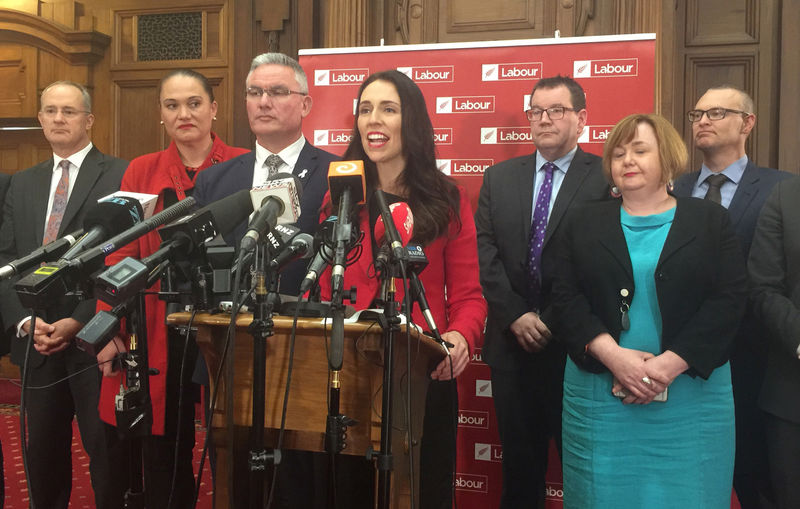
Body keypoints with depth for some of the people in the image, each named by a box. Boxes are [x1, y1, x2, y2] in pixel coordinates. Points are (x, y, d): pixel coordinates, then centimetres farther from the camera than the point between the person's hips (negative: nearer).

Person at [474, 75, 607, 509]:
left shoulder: (605, 178, -4)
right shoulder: (499, 177, 10)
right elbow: (485, 251, 2)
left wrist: (557, 321, -13)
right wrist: (515, 315, -8)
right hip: (512, 341, 4)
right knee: (519, 456, 15)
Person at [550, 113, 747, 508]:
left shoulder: (710, 220, 6)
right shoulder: (583, 222, 9)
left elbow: (729, 300, -4)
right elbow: (565, 298, -1)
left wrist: (670, 364, -15)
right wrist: (613, 356, -16)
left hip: (691, 395, 0)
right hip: (599, 395, 1)